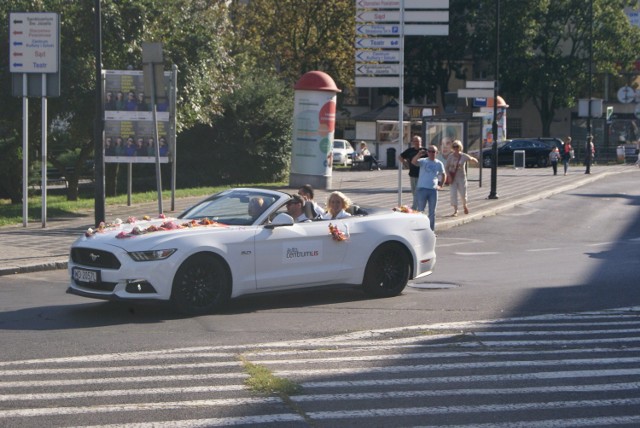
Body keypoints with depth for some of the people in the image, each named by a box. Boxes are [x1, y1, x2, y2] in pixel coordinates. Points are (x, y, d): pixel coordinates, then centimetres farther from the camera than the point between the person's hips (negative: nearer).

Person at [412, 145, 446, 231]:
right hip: (422, 189, -3)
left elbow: (443, 175, 23)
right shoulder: (423, 161, -1)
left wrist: (440, 184, 13)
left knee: (432, 212, 8)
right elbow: (413, 162, -21)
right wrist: (419, 154, -38)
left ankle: (431, 230, 15)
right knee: (420, 210, 1)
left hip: (433, 190, 3)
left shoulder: (439, 164, 9)